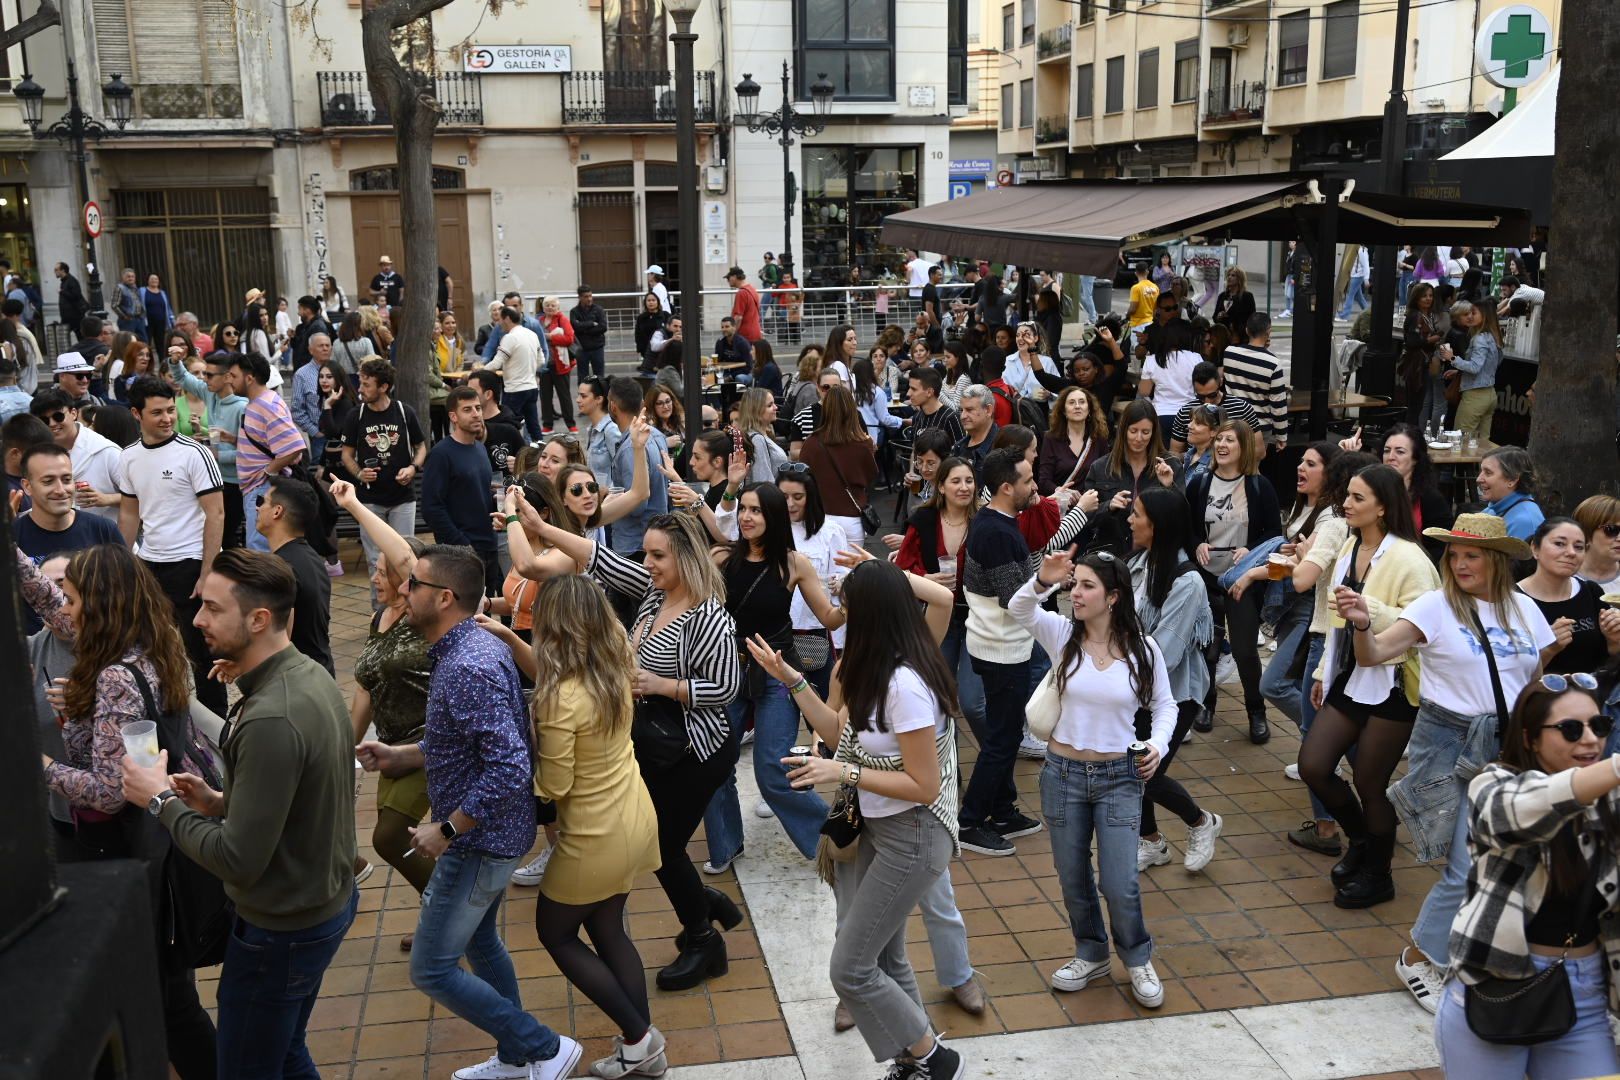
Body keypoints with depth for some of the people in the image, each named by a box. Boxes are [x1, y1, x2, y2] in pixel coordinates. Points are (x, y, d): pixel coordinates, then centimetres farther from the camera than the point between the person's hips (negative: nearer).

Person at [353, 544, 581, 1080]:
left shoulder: (469, 668, -28)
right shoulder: (476, 645, 4)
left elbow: (510, 767, -33)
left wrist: (447, 830, -24)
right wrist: (397, 756, 7)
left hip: (481, 838, -10)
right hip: (485, 831, 10)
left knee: (431, 968, 1)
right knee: (478, 939, 25)